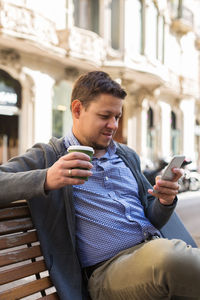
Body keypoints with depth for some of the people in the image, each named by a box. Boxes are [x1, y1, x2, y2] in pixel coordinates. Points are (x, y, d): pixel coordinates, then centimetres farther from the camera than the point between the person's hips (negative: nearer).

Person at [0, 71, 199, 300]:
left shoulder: (127, 156, 24)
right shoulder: (47, 156, 7)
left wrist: (165, 201, 1)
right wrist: (46, 179, -23)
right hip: (108, 270, -5)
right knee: (167, 254, -37)